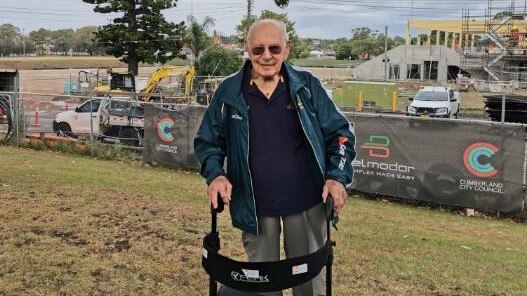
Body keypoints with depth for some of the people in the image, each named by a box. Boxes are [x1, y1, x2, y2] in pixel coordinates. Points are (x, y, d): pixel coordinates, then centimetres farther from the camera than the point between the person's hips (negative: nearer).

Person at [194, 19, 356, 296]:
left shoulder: (307, 86, -4)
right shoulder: (229, 92, -3)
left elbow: (340, 133, 0)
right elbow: (207, 141, 4)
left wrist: (338, 176, -14)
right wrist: (215, 174, -14)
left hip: (306, 204, 0)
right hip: (255, 208, 1)